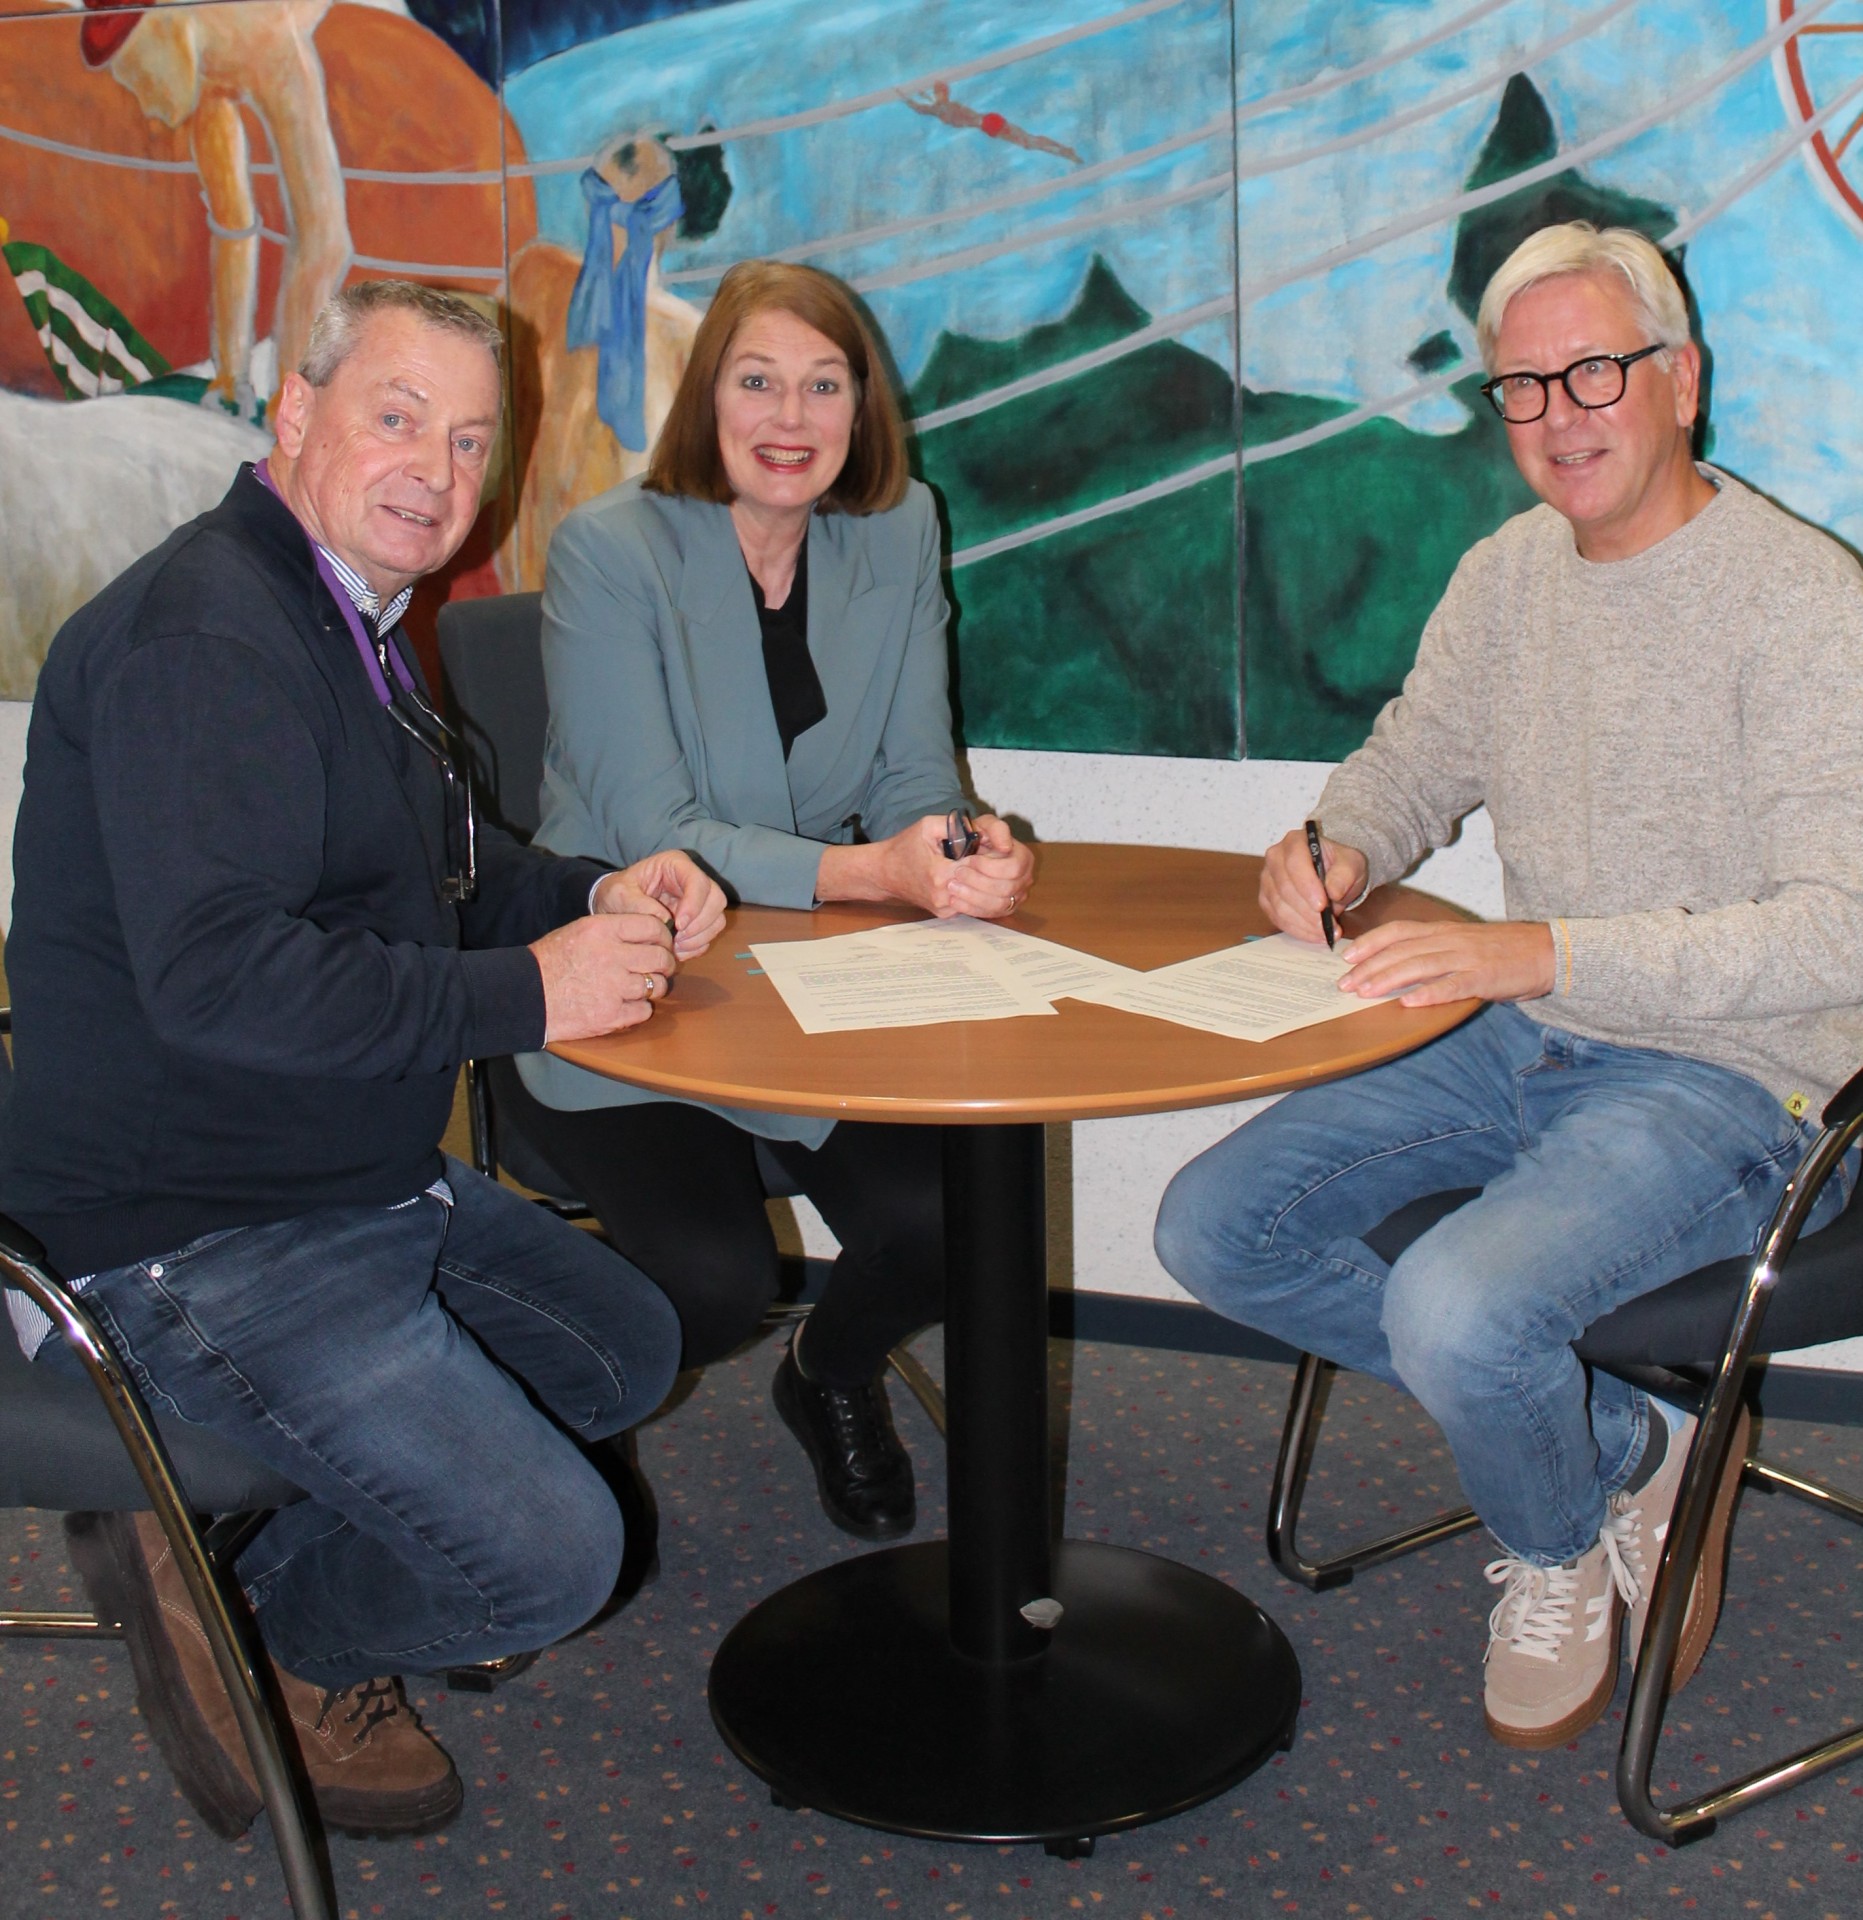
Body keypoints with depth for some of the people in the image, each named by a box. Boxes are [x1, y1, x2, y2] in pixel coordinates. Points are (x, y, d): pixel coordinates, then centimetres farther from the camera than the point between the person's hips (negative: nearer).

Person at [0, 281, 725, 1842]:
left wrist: (597, 898, 2)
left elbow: (428, 875, 23)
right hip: (189, 1238, -11)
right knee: (548, 1558, -16)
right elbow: (212, 975, -31)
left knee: (627, 1353, 21)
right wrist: (528, 992, -24)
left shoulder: (352, 622, 14)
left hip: (365, 1181, 11)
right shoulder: (199, 639, -21)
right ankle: (233, 1623, 11)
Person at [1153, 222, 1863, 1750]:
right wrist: (1339, 847, -6)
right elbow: (1414, 763, 20)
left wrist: (1549, 952, -33)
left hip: (1735, 1078, -7)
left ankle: (1558, 1551, 8)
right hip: (1529, 1046, 8)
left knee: (1454, 1312, -31)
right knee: (1215, 1230, -3)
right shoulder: (1506, 575, 7)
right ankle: (1623, 1448, 6)